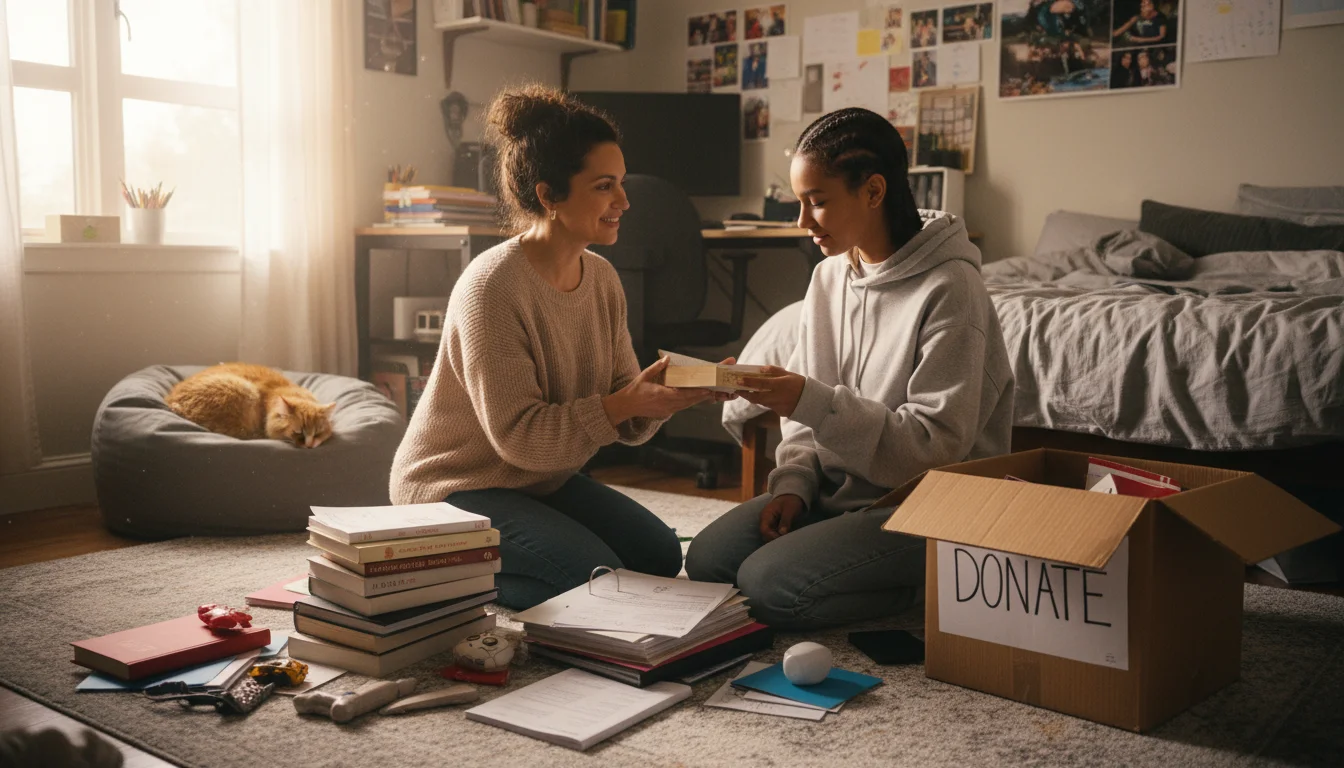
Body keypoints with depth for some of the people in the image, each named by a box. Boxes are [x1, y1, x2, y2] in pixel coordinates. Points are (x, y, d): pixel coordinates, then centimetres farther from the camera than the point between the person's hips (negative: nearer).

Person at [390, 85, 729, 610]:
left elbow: (627, 423, -4)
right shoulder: (493, 286, -24)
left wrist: (663, 393, -25)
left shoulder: (601, 279, -1)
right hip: (455, 486, -8)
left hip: (543, 479, 8)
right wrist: (624, 403, -33)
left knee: (659, 556, 0)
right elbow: (517, 435, -27)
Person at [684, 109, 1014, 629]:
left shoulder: (948, 289, -17)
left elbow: (935, 444, -22)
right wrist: (794, 481, -6)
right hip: (838, 490, 8)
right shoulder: (828, 278, 6)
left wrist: (813, 402, -30)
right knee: (706, 559, -6)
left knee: (769, 585, -23)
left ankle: (927, 587, 0)